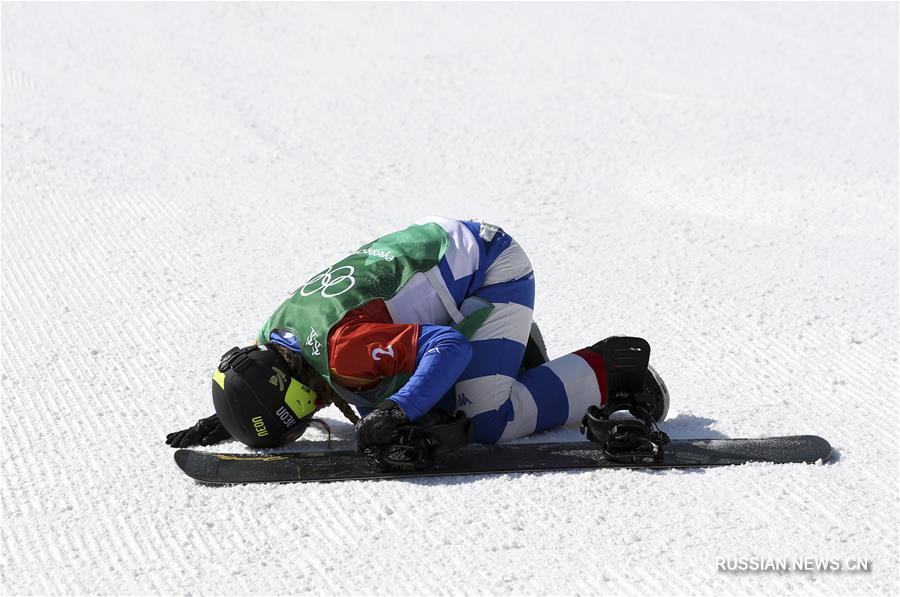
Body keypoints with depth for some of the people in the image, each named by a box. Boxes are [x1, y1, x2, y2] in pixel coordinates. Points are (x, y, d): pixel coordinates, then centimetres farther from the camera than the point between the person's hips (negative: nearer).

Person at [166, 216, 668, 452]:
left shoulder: (342, 349, -33)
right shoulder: (271, 341, -5)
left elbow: (448, 347, -33)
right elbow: (256, 386, 19)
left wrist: (397, 410, -42)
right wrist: (224, 421, 4)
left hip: (493, 267, -9)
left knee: (486, 421, -20)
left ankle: (608, 372, -1)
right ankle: (511, 350, 18)